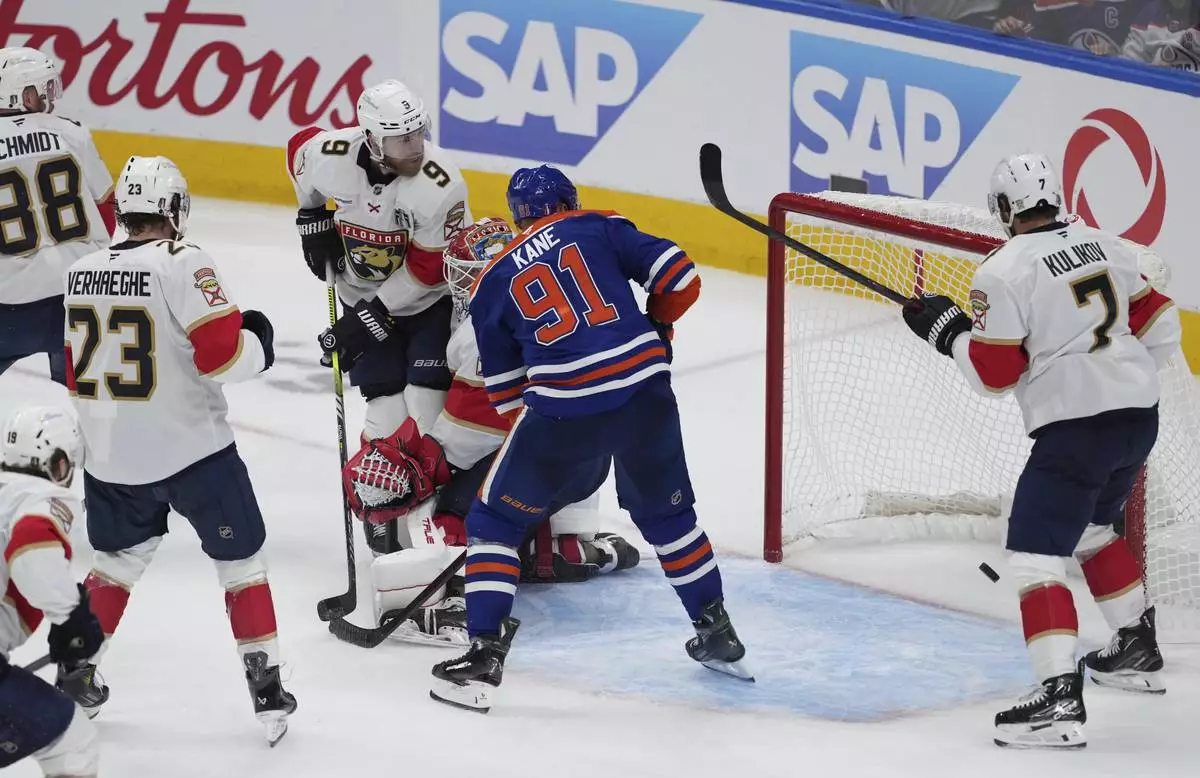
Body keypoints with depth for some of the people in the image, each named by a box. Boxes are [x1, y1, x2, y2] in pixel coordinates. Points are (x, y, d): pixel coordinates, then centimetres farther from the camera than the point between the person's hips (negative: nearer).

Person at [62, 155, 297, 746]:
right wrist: (256, 340, 0)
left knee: (119, 559, 25)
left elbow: (70, 374, 13)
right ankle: (266, 689, 5)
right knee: (241, 561, 8)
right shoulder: (182, 264, -15)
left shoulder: (79, 274, 4)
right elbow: (222, 354, -20)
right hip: (192, 450, -5)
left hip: (110, 456, 5)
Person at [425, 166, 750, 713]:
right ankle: (717, 634, 33)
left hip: (564, 408, -2)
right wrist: (654, 328, 23)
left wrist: (534, 430, 31)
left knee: (495, 519, 13)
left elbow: (505, 392, 18)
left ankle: (484, 655, 3)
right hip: (646, 390, 2)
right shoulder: (599, 228, 14)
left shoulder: (493, 283, 16)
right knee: (666, 512, 25)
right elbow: (679, 279, 5)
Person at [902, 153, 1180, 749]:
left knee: (1035, 554, -6)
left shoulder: (1004, 273, -11)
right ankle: (1138, 651, 41)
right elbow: (1157, 321, 15)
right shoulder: (1103, 245, 9)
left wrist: (947, 331, 4)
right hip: (1140, 414, 8)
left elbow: (994, 374, -11)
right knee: (1091, 527, 30)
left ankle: (1060, 699, -18)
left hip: (1077, 426, -8)